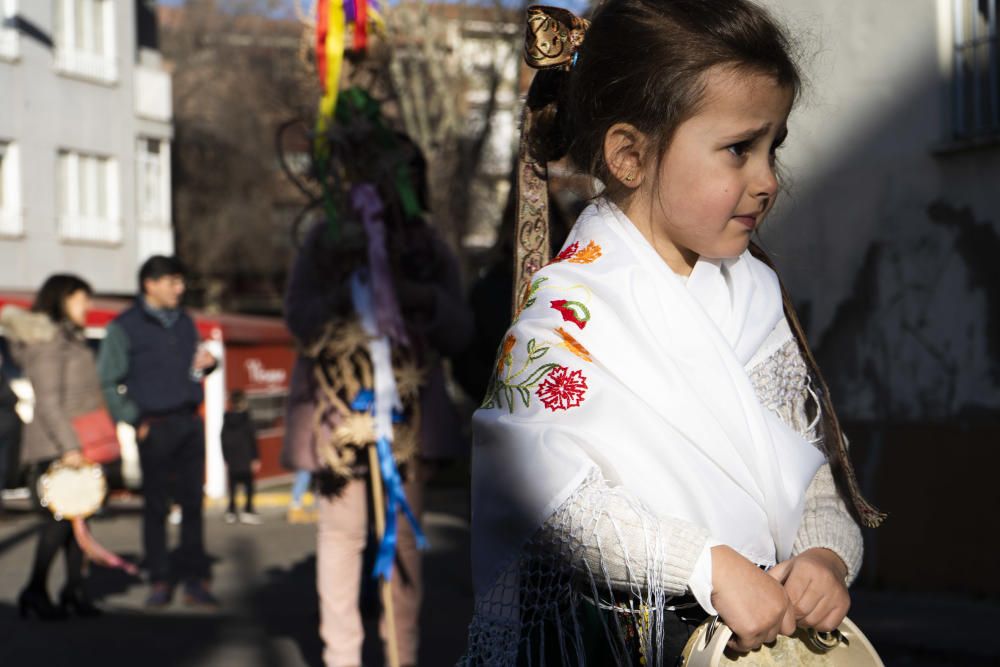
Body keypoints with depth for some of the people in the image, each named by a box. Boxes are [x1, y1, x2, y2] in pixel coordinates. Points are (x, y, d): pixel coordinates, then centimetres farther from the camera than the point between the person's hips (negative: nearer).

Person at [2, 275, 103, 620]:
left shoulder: (72, 339, 19)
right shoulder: (47, 342, -11)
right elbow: (47, 402, -17)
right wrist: (68, 446, -21)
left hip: (77, 445, 9)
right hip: (54, 448, -9)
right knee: (59, 518, -10)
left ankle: (75, 589, 12)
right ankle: (35, 591, -1)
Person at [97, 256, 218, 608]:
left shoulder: (185, 322, 14)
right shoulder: (124, 327, -2)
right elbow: (108, 382, -5)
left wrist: (206, 364, -1)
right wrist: (135, 420, -10)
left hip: (190, 423, 4)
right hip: (155, 427, -4)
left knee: (193, 502, 4)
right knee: (156, 506, 2)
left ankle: (195, 579, 8)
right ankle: (160, 581, 8)